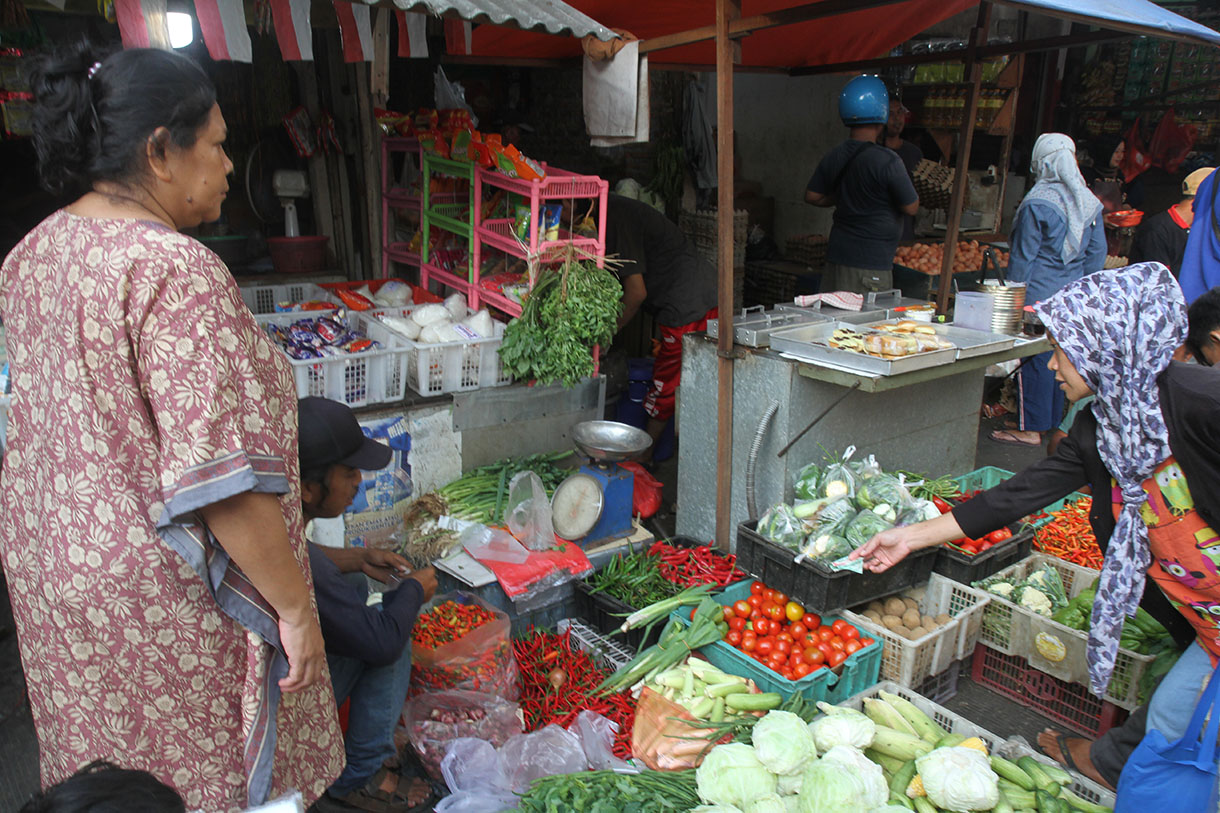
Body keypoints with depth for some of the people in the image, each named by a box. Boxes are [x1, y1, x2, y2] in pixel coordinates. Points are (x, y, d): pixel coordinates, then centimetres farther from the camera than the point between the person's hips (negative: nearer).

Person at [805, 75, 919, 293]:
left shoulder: (832, 158, 4)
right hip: (871, 263, -7)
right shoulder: (888, 162, -15)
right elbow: (911, 208, -9)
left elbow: (812, 196, 14)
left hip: (837, 253, 7)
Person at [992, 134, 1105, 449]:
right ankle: (1054, 423, 25)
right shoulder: (1090, 202, 6)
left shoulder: (1037, 203, -14)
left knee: (1034, 358, 0)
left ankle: (1030, 429, 5)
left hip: (1039, 295, -7)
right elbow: (1097, 252, 11)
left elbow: (1023, 256, -11)